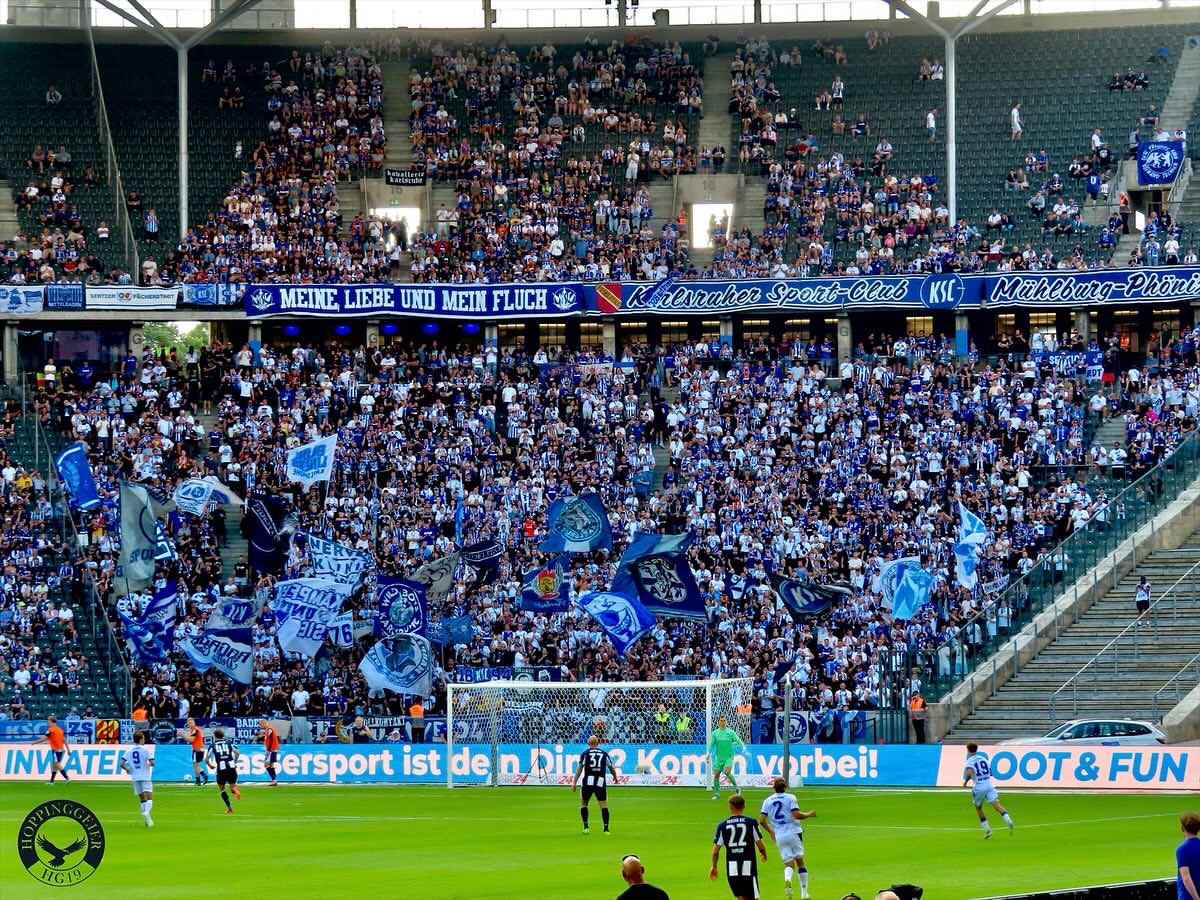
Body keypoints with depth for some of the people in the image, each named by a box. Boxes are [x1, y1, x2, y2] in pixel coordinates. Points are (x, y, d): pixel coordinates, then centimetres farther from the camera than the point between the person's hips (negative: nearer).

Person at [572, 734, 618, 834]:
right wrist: (615, 776, 39)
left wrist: (574, 782, -5)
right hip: (601, 782, 1)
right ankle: (606, 828, -6)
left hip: (588, 782, -1)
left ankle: (585, 827, 5)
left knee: (583, 804, 15)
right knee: (604, 806, 3)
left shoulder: (585, 753, 5)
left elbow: (579, 768, -3)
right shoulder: (604, 753, 10)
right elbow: (611, 767, 19)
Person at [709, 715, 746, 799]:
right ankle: (716, 793, 12)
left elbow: (738, 740, -7)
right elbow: (711, 743, 2)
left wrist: (743, 746, -26)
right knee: (716, 774, 0)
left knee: (727, 772, -22)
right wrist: (709, 753, -12)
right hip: (719, 757, 3)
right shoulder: (715, 733, 5)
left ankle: (736, 787, -5)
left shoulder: (731, 732, 0)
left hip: (729, 756, -3)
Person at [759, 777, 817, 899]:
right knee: (800, 861, 10)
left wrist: (770, 831, 20)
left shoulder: (768, 801, 7)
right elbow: (796, 815, -15)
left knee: (788, 863, 5)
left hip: (779, 836, 2)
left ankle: (787, 879, -29)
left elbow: (761, 820, 4)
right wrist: (809, 814, 3)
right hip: (794, 833, -2)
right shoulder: (790, 798, -4)